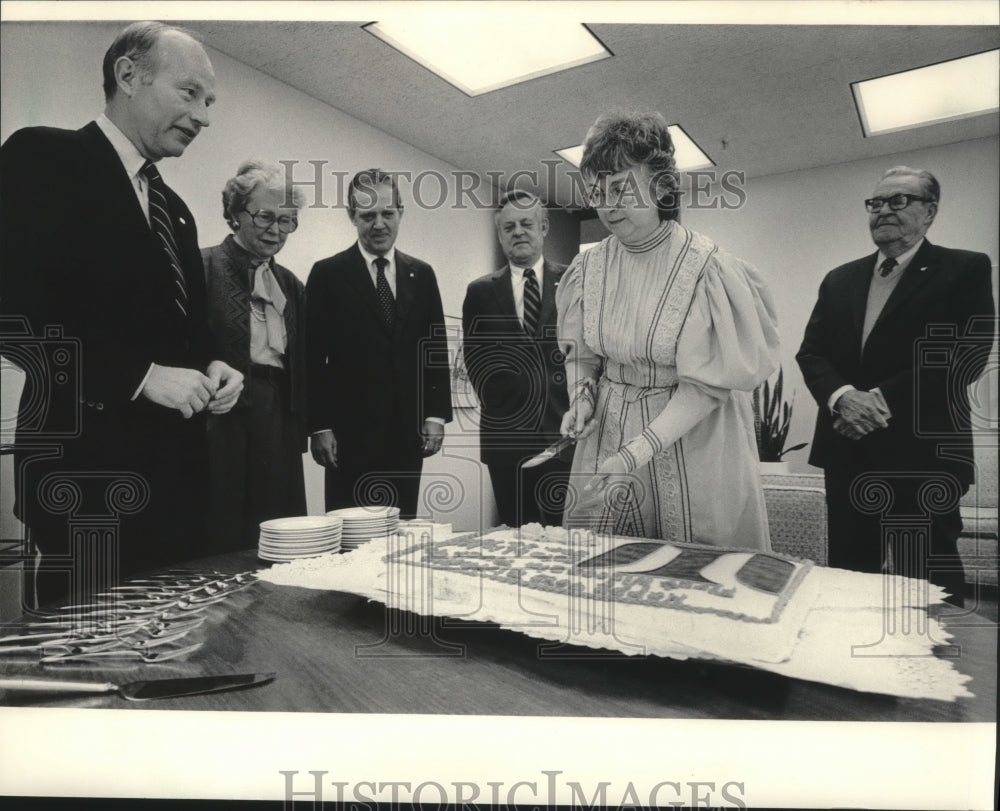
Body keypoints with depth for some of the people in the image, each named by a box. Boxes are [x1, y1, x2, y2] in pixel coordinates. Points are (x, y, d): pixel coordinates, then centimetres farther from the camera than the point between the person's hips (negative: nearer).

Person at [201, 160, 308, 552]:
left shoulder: (291, 285, 16)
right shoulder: (205, 267, -2)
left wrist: (299, 428, 13)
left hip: (279, 430, 6)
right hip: (225, 427, -5)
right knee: (224, 541, -2)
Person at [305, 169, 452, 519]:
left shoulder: (422, 275, 11)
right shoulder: (328, 274, 1)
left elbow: (435, 348, 11)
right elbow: (314, 357, -2)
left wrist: (436, 414, 3)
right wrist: (319, 426, -6)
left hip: (408, 430, 3)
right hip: (351, 430, -3)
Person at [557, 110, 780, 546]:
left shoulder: (706, 268, -15)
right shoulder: (589, 266, -1)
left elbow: (705, 385, -16)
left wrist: (638, 451, -25)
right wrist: (581, 395, -7)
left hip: (690, 437, -4)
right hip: (606, 432, 4)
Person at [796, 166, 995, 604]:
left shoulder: (966, 270, 1)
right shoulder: (839, 280, 15)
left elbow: (966, 355, -11)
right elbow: (811, 353, 6)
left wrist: (881, 400, -17)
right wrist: (842, 396, -14)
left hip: (922, 455, -4)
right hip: (847, 452, 4)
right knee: (848, 577, 11)